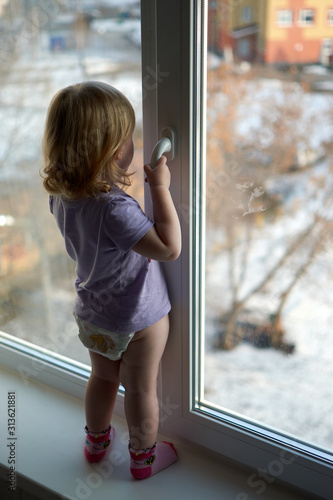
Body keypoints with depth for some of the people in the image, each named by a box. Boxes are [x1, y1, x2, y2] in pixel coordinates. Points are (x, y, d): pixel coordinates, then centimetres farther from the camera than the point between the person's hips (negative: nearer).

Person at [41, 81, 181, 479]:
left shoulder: (61, 192, -12)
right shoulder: (114, 208, -38)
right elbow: (170, 248, -35)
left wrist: (118, 183, 1)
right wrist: (160, 187, -32)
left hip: (92, 313, 7)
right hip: (138, 317, -7)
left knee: (103, 376, 30)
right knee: (140, 389, 17)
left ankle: (96, 440, 52)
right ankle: (143, 458, 39)